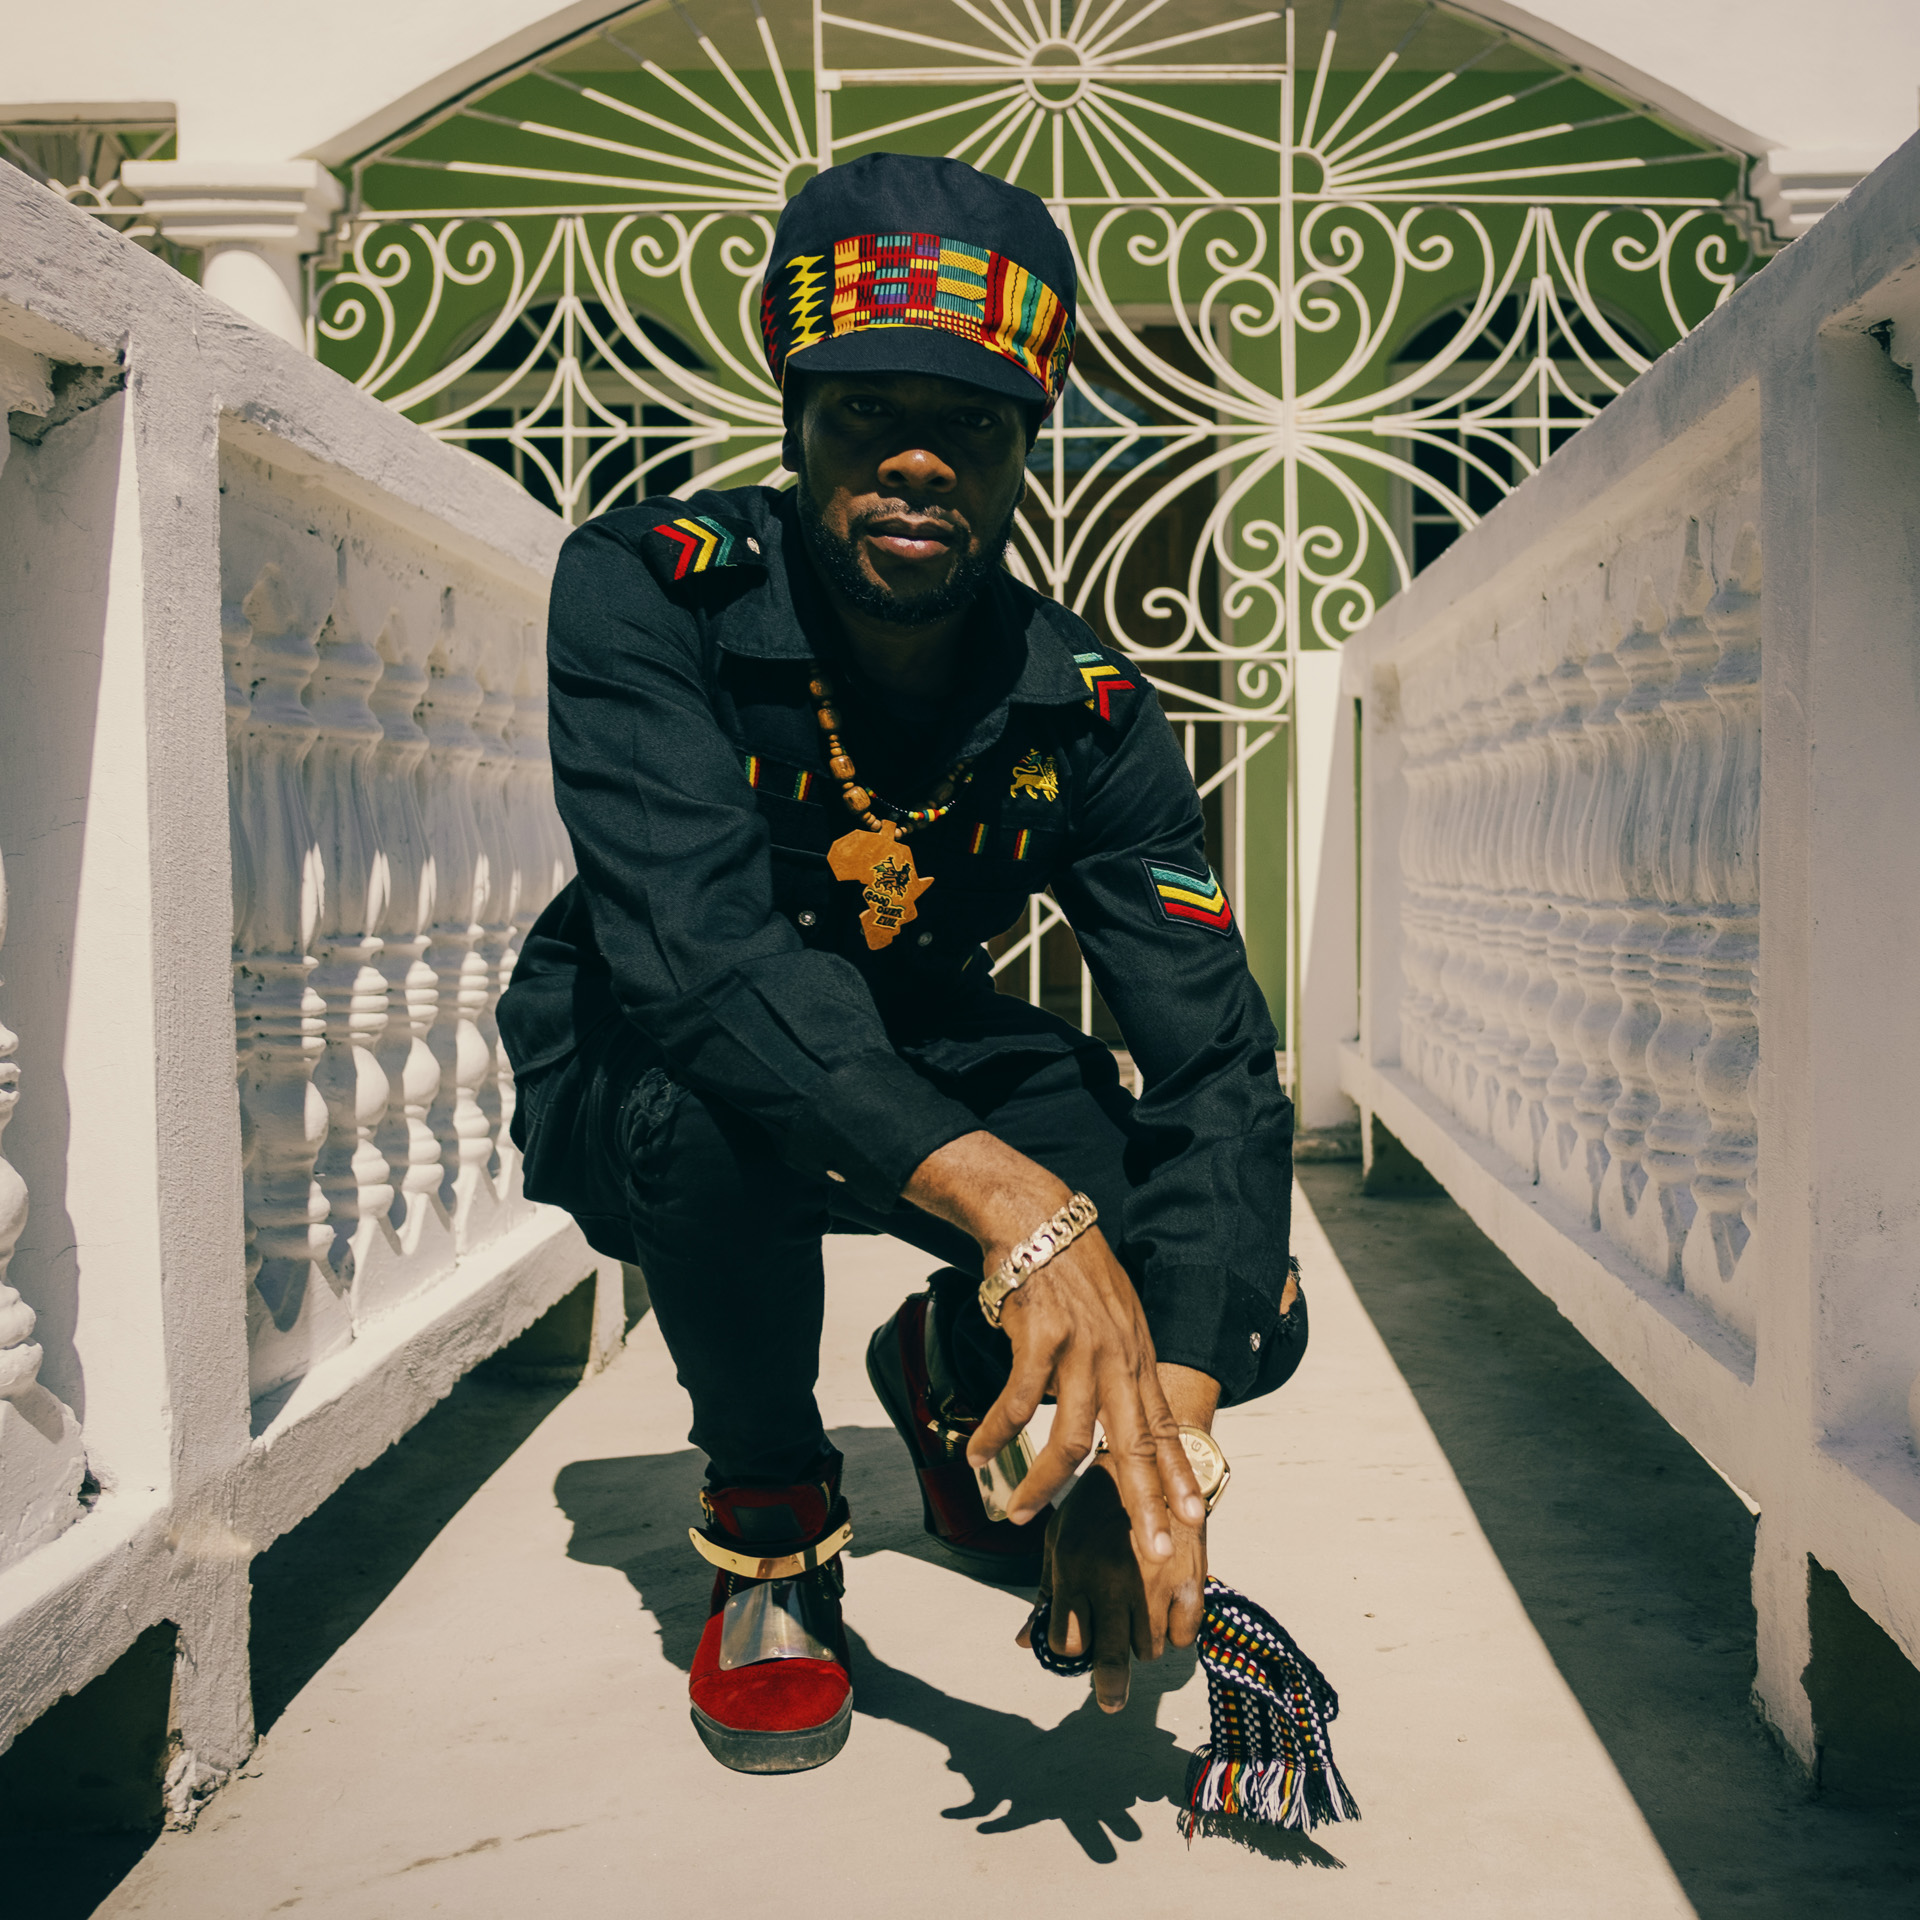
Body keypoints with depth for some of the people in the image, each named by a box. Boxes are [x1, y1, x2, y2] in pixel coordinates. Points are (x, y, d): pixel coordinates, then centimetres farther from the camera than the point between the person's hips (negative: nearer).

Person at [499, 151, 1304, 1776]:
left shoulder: (1086, 711, -17)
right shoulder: (650, 590, -25)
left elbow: (1217, 1068, -23)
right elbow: (692, 945, -41)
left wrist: (1166, 1431, -38)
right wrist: (1013, 1203, -53)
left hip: (930, 1065, 3)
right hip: (631, 1093, -2)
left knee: (1250, 1320, -16)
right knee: (719, 1084, -40)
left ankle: (946, 1370, 19)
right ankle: (770, 1520, -8)